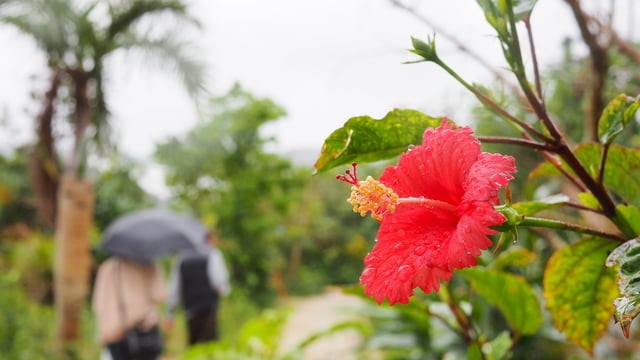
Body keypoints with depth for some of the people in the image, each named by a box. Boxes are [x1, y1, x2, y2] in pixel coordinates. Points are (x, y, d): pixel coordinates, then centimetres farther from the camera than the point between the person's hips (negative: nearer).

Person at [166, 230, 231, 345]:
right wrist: (225, 290, 10)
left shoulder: (182, 257, 14)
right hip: (209, 308, -5)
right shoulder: (212, 254, -1)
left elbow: (174, 287, 13)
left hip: (189, 310, 5)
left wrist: (170, 313, 15)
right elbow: (218, 281, -12)